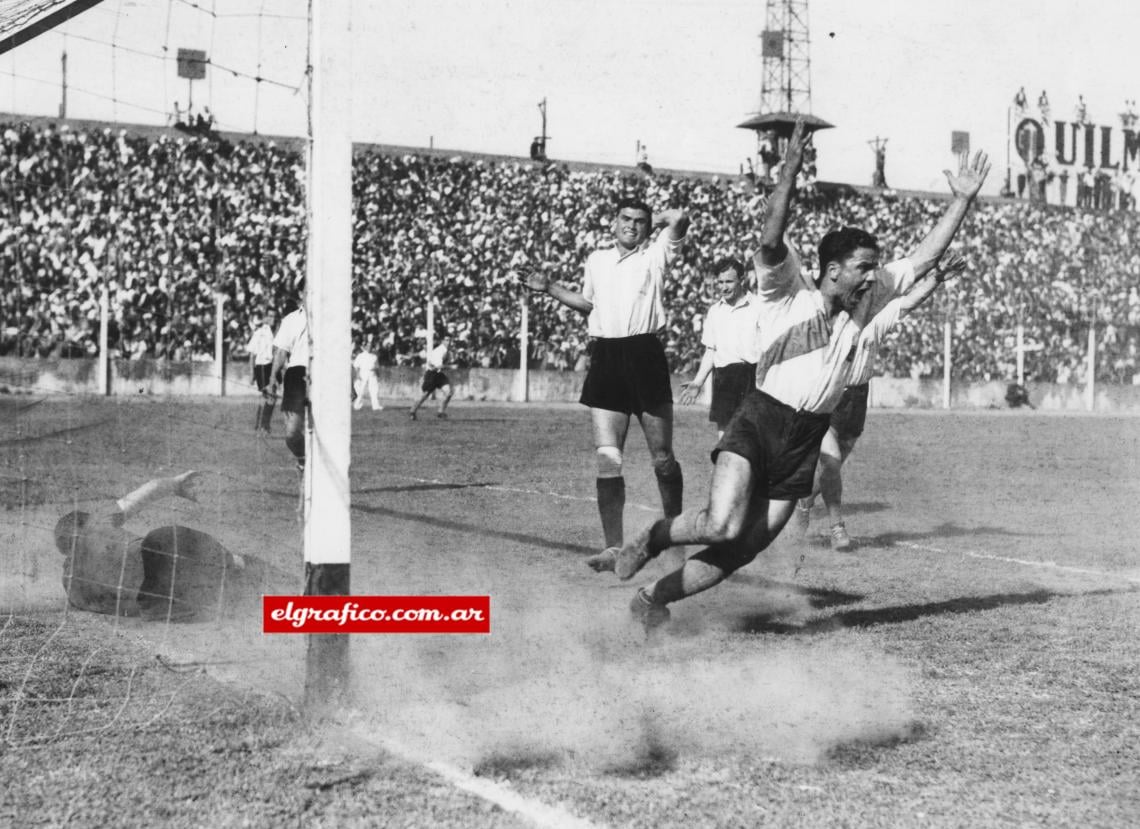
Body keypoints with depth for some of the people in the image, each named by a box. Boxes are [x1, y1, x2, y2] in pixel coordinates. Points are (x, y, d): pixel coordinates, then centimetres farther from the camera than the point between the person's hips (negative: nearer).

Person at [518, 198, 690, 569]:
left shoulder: (655, 256, 6)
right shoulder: (596, 260, 18)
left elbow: (679, 218, -9)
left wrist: (657, 218, 10)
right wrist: (551, 288, 23)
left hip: (645, 356, -3)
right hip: (605, 359, 3)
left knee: (662, 458, 3)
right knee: (607, 461, -5)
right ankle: (613, 546, -3)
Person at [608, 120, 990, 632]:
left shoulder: (865, 302, 11)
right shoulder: (788, 293, -5)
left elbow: (924, 258, 13)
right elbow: (771, 242, -24)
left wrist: (963, 201, 8)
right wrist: (790, 170, -34)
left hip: (805, 441, 6)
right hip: (758, 421, -5)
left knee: (743, 548, 1)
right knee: (723, 525, -25)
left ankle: (653, 599, 18)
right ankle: (652, 538, 5)